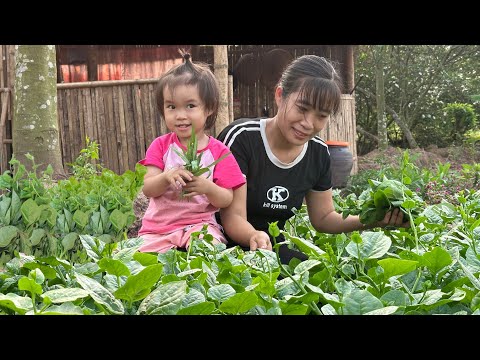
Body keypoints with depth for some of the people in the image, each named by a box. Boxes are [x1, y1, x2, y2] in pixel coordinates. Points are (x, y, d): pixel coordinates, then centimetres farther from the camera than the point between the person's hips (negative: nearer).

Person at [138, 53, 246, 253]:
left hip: (199, 224, -2)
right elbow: (147, 189, -5)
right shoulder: (161, 146, 3)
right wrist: (166, 177, -27)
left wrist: (208, 188, -25)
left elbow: (227, 200, -4)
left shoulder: (219, 152, -1)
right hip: (157, 228, 3)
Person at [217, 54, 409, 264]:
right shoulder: (241, 138, -18)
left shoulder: (319, 152, 0)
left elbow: (323, 217, 11)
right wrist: (255, 236, -43)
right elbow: (233, 217, -19)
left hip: (275, 248, 5)